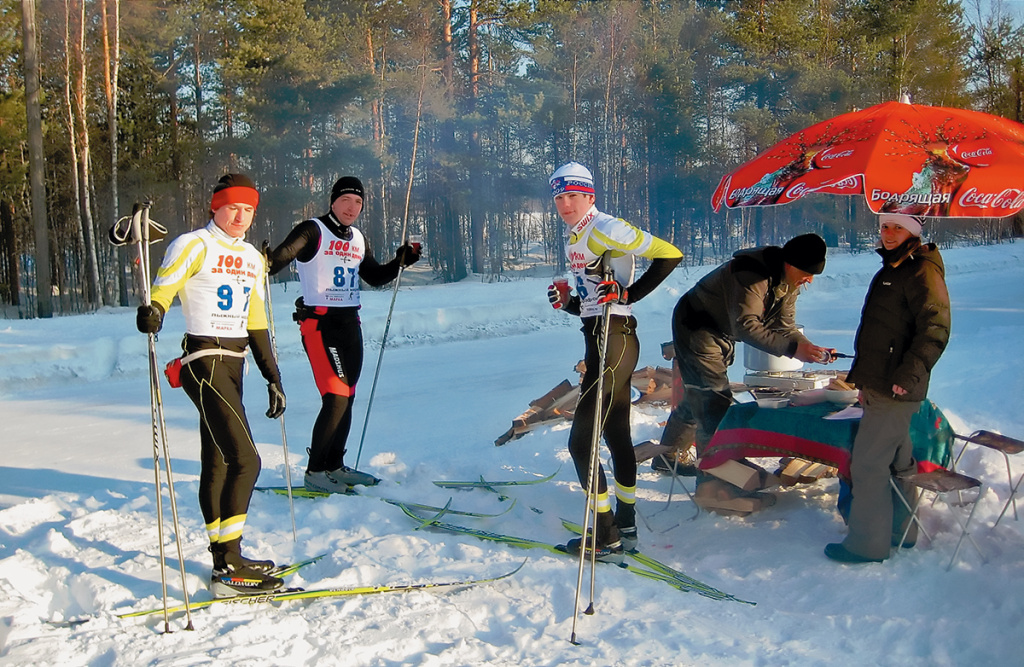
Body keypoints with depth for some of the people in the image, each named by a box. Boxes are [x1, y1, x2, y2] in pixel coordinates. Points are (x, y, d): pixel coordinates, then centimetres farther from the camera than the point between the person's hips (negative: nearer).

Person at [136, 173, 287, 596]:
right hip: (203, 363, -8)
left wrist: (273, 377, 18)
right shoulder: (194, 246, -6)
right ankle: (228, 569, -11)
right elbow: (161, 291, -13)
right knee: (245, 459, -15)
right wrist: (151, 314, -36)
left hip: (233, 366, 8)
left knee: (217, 462, 13)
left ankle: (225, 558, 21)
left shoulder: (252, 259, 16)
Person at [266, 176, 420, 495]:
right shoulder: (312, 231, -7)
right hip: (319, 323, -8)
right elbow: (281, 256, -20)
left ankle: (335, 466, 24)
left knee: (347, 397, 11)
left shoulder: (358, 239, 15)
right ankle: (315, 472, -2)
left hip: (350, 324, 8)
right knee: (336, 397, -13)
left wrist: (400, 261, 6)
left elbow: (375, 277, 21)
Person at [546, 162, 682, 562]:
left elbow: (669, 255, -17)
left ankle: (605, 537, -2)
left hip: (614, 338, -10)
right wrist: (566, 302, 3)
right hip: (597, 337, 10)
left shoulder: (605, 229, -12)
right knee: (617, 434, 17)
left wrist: (628, 293, -21)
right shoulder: (573, 239, 17)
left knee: (581, 442, -9)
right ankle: (625, 525, 28)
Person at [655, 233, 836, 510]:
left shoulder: (789, 281, -3)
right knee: (715, 399, -16)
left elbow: (784, 326, -4)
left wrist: (811, 349, -23)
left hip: (722, 332, 10)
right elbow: (746, 326, -37)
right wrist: (791, 348, -43)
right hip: (696, 327, -10)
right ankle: (713, 483, -15)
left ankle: (667, 460, 34)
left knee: (697, 397, 18)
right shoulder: (752, 273, -32)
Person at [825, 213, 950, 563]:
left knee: (868, 462, -8)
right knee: (896, 459, 18)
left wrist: (909, 374, -32)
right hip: (880, 386, 10)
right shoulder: (891, 269, 20)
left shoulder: (923, 271, -12)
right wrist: (863, 377, 25)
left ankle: (867, 543, 0)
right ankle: (901, 530, 29)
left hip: (895, 390, -10)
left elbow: (935, 328, -24)